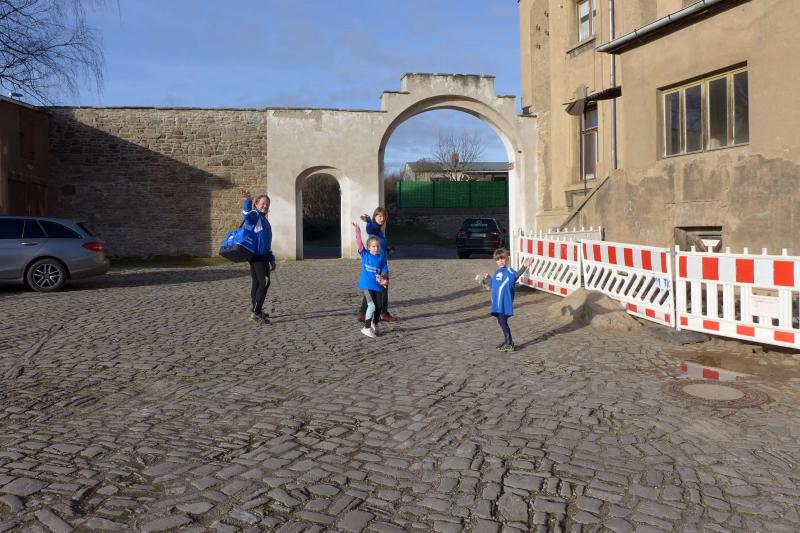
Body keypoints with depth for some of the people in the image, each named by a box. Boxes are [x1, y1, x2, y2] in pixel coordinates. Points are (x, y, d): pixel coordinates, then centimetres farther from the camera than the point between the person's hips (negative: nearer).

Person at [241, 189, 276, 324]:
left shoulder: (264, 220, 22)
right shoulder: (254, 215, -6)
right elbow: (246, 214, -33)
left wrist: (272, 260, 27)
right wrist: (247, 201, -53)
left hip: (262, 256, 10)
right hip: (257, 256, -10)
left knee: (257, 283, 14)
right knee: (264, 282, -13)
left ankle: (255, 310, 22)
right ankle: (256, 313, -13)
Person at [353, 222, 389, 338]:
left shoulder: (382, 257, 2)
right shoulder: (365, 254, -1)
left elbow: (385, 270, -1)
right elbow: (359, 244, -12)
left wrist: (385, 279, -19)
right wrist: (358, 232, -22)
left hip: (378, 285, 3)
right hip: (367, 285, -3)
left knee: (379, 307, 11)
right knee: (372, 306, -14)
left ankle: (375, 324, 36)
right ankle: (366, 328, 0)